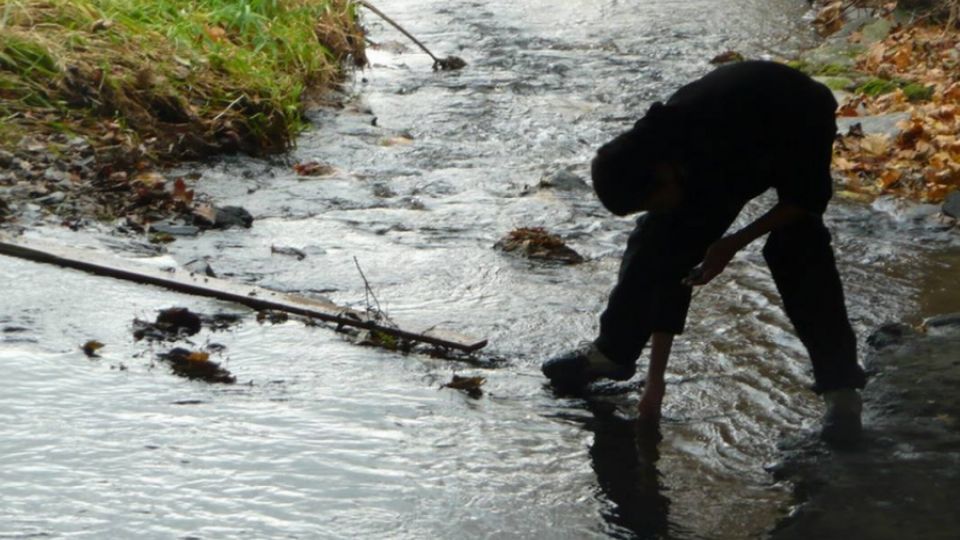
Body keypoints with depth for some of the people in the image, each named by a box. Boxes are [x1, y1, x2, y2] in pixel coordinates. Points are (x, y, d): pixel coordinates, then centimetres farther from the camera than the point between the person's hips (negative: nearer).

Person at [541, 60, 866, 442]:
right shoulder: (654, 160, -23)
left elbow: (809, 197, -29)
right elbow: (668, 271, -17)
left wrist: (733, 243, -28)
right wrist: (655, 378, -15)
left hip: (798, 126, -5)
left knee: (795, 248, -26)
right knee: (657, 245, -3)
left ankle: (841, 389, -20)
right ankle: (613, 350, 15)